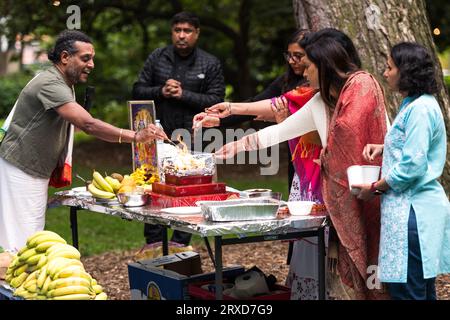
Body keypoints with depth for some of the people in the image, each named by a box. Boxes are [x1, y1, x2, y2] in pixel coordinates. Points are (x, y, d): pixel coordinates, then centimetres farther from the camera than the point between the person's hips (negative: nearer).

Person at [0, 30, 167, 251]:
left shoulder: (65, 85, 12)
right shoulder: (50, 84, -22)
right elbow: (88, 125, -33)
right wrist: (136, 137, -38)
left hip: (38, 173, 10)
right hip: (20, 172, -10)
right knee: (20, 243, -11)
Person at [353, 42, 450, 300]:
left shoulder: (420, 109, -17)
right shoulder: (415, 104, 15)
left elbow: (412, 166, -21)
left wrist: (375, 188, -10)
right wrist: (382, 149, 11)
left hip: (413, 211, -11)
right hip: (423, 205, 11)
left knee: (407, 291, -5)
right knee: (423, 289, 16)